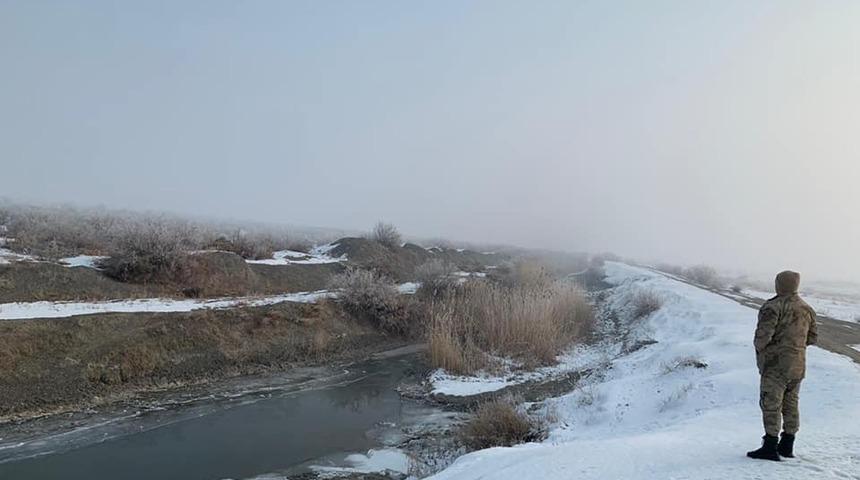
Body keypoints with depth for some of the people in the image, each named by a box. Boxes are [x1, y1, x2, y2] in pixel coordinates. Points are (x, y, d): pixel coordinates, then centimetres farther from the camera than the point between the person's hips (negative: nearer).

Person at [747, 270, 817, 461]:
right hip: (798, 365, 8)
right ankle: (787, 445, 23)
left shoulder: (773, 307, -16)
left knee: (771, 404, -4)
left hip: (776, 364, -8)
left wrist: (759, 347, -2)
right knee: (791, 404, 16)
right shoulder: (807, 309, 8)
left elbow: (763, 335, -22)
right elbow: (813, 338, 15)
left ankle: (770, 447, -4)